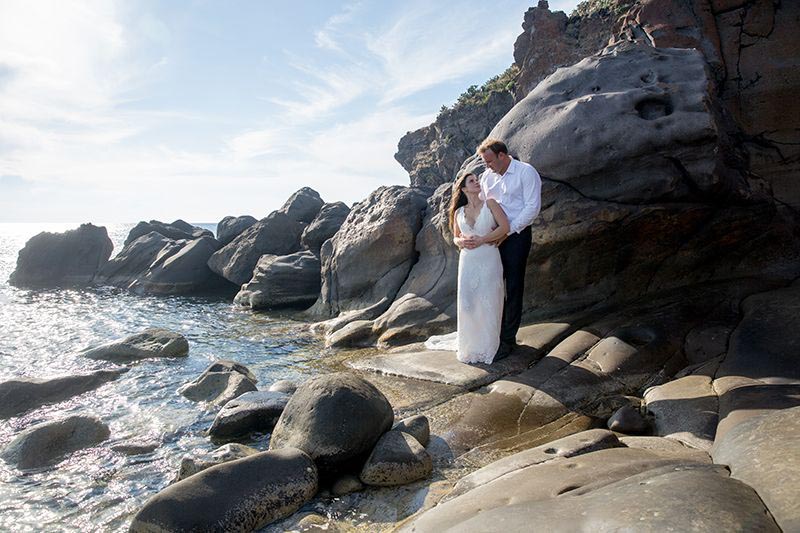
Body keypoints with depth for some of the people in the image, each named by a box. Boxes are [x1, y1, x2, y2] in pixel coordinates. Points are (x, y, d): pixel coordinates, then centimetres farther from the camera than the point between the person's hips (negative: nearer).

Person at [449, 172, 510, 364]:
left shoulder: (489, 203, 2)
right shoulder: (459, 212, 11)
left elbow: (504, 227, -7)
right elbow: (455, 237, 19)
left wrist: (481, 240, -12)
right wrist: (461, 241, -4)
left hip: (489, 258, -2)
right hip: (467, 260, 3)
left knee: (488, 303, -2)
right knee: (466, 303, -1)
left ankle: (487, 348, 11)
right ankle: (468, 347, 14)